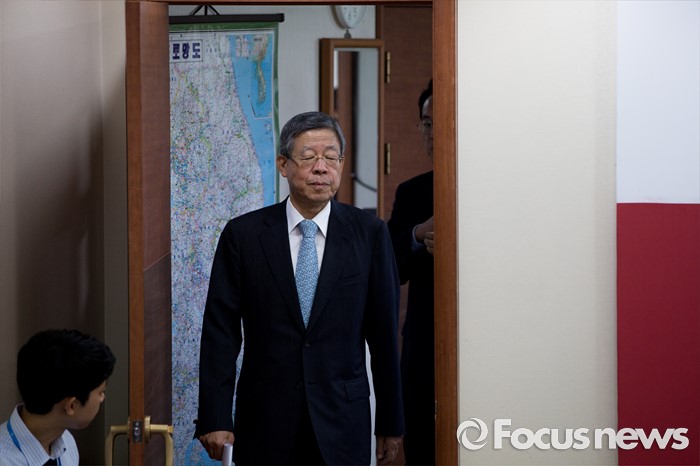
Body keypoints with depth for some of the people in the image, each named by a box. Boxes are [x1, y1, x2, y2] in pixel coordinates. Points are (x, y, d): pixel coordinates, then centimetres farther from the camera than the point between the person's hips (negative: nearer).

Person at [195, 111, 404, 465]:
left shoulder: (368, 233, 0)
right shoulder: (244, 234, -1)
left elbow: (384, 332, 2)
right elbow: (221, 331, -1)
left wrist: (391, 423, 4)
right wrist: (215, 419, -6)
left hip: (342, 422, 0)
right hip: (264, 423, 0)